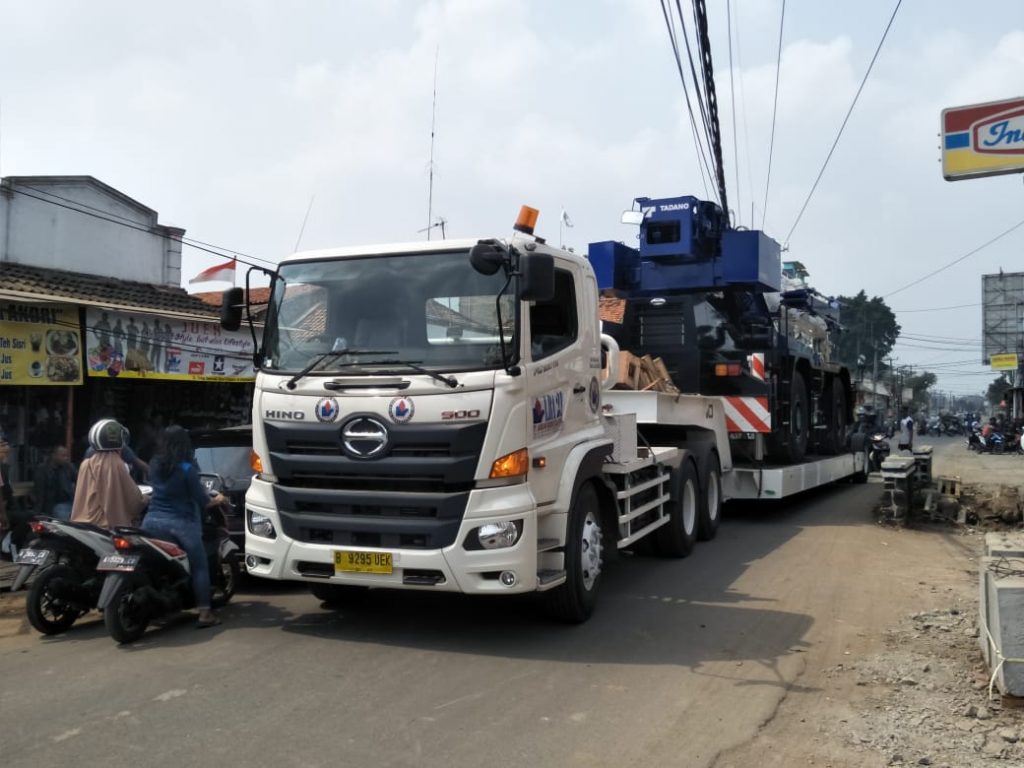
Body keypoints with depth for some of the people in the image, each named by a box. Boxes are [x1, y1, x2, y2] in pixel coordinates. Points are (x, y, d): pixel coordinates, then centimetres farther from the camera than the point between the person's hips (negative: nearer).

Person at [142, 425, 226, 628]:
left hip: (152, 521, 5)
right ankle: (204, 613, -2)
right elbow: (201, 500, -9)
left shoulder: (154, 464, 3)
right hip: (180, 524, -5)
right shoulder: (187, 469, -13)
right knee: (200, 566, 2)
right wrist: (217, 500, 12)